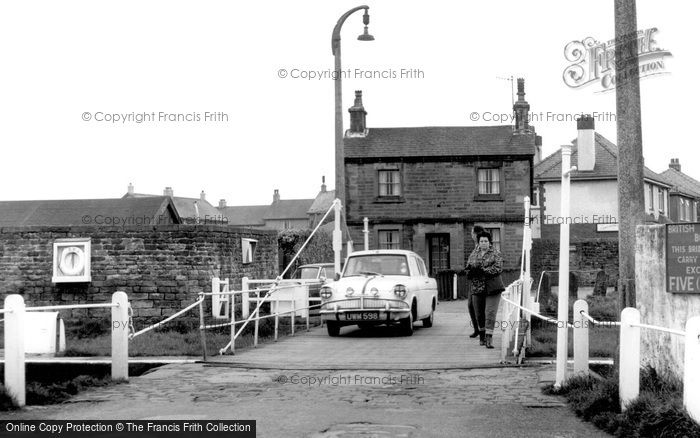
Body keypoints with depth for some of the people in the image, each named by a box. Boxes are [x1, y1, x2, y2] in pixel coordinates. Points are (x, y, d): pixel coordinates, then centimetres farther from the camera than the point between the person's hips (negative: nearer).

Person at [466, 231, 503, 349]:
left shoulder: (495, 254, -2)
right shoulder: (473, 255, 11)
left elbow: (498, 269, -15)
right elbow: (468, 268, 8)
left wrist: (482, 271, -21)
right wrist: (470, 272, -16)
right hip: (477, 289, 4)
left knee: (490, 313, -12)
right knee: (479, 314, 10)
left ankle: (489, 339, -14)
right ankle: (482, 336, 27)